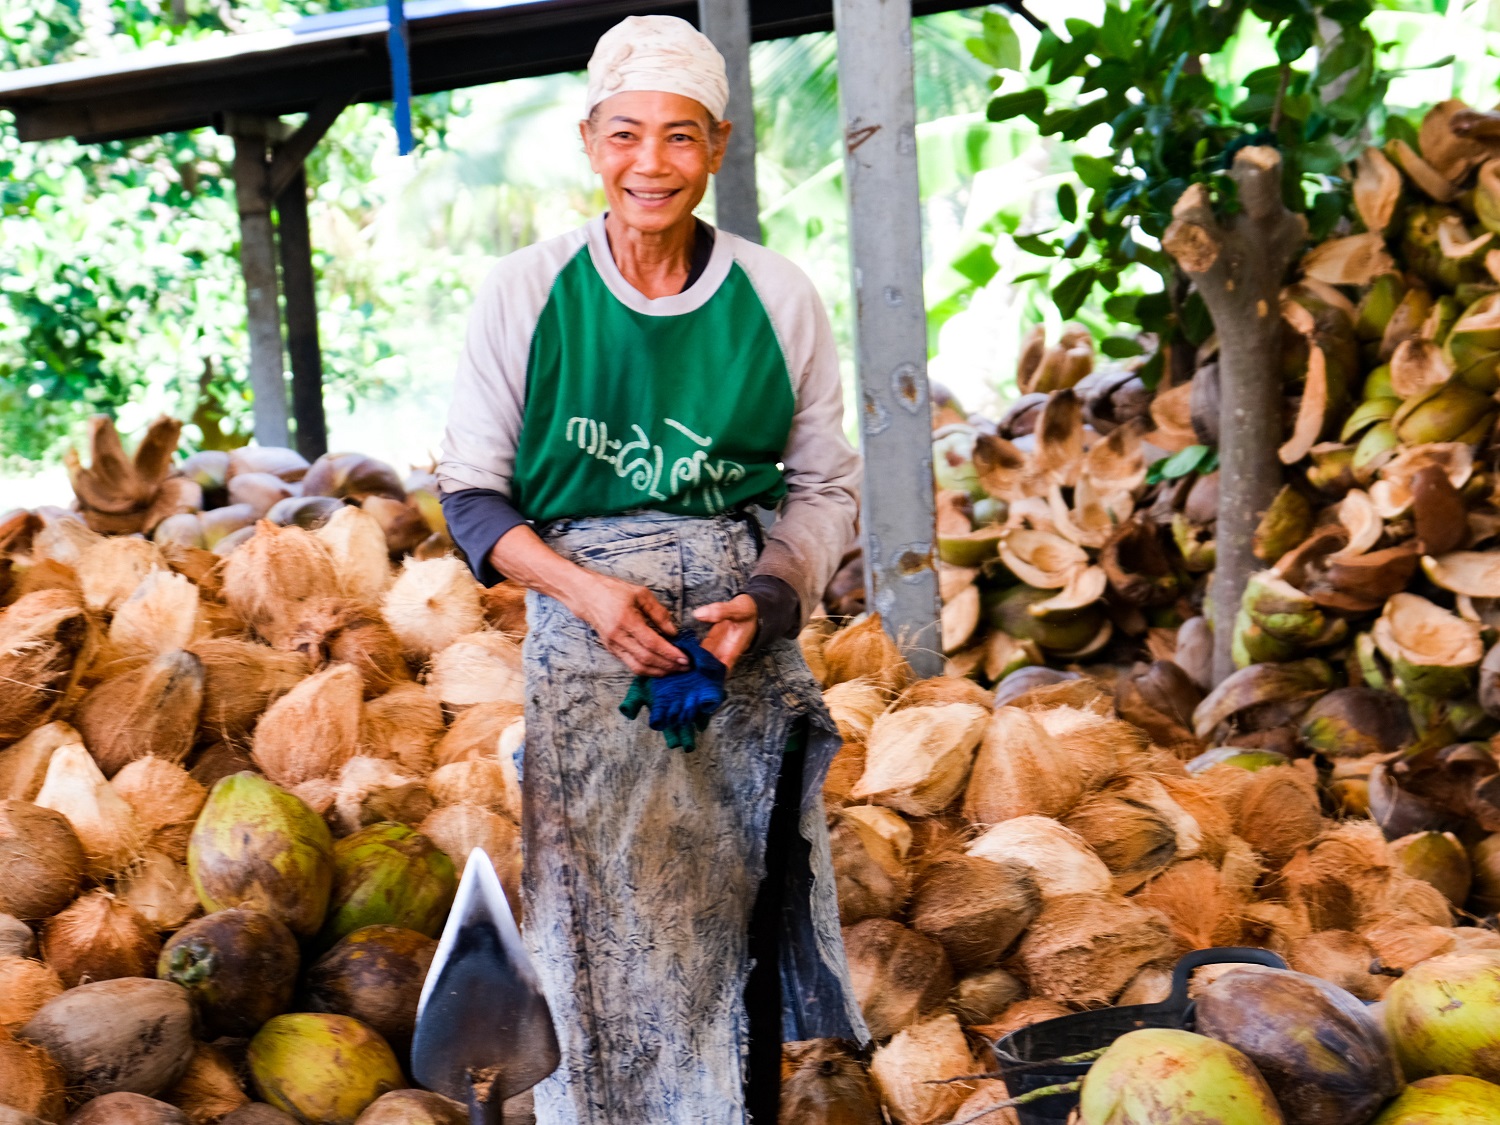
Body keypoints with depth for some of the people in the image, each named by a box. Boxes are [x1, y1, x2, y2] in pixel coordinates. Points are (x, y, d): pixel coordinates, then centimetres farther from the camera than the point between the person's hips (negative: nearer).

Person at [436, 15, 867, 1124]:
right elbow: (472, 491, 2)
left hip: (747, 642, 1)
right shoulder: (525, 293, -2)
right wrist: (586, 588, -13)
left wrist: (765, 600, -11)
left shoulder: (779, 297, 1)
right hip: (585, 646, -1)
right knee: (601, 931, 3)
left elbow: (828, 485, 7)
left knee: (741, 918, 6)